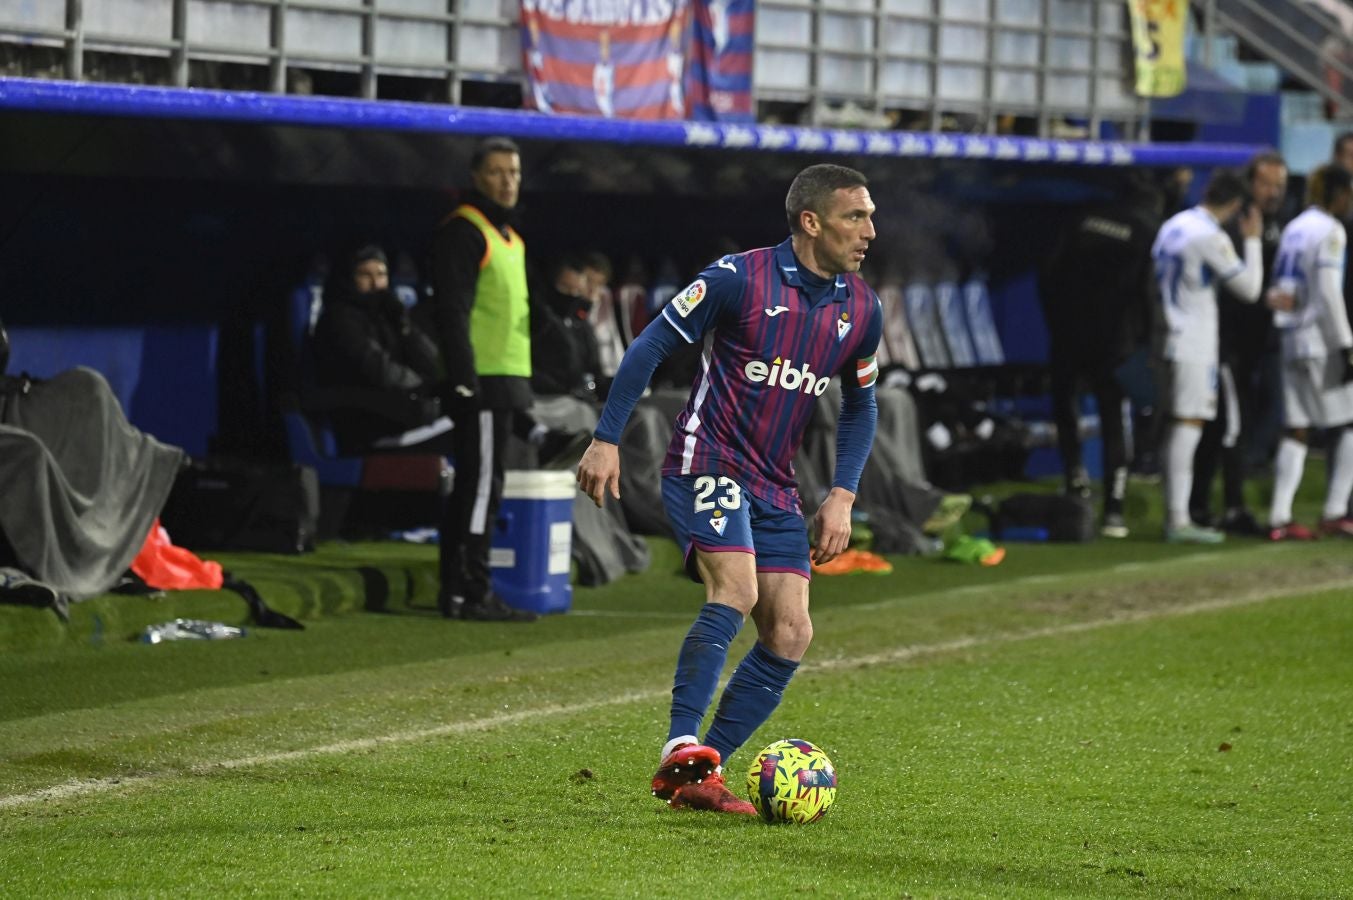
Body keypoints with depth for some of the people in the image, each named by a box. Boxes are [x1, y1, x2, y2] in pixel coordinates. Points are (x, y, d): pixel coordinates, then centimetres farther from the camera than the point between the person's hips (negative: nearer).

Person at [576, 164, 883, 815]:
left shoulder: (861, 309, 6)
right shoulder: (741, 278, -11)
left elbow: (860, 406, 20)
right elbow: (653, 345, -5)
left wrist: (842, 496, 8)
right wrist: (607, 439, -9)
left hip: (775, 488, 7)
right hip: (708, 463, -7)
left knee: (790, 634, -3)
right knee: (735, 590, -28)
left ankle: (695, 775, 3)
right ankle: (683, 753, -26)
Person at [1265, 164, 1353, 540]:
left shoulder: (1294, 229, 15)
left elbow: (1281, 289, 14)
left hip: (1291, 338, 8)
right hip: (1321, 339, -8)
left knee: (1295, 430, 6)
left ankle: (1279, 517, -1)